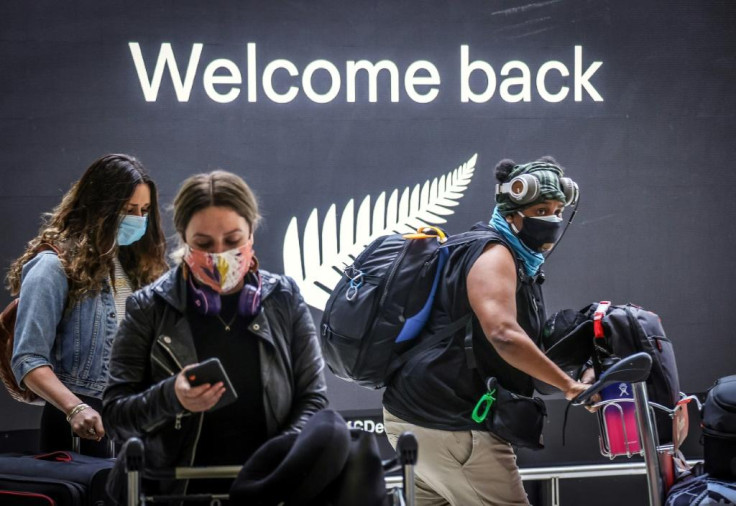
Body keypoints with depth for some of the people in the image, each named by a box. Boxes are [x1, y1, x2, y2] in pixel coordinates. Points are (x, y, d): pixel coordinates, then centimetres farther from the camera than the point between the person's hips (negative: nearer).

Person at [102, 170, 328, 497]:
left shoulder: (284, 299, 7)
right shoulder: (150, 308, 4)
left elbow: (313, 400, 8)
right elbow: (115, 416, 4)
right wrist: (170, 397, -15)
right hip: (177, 491, -1)